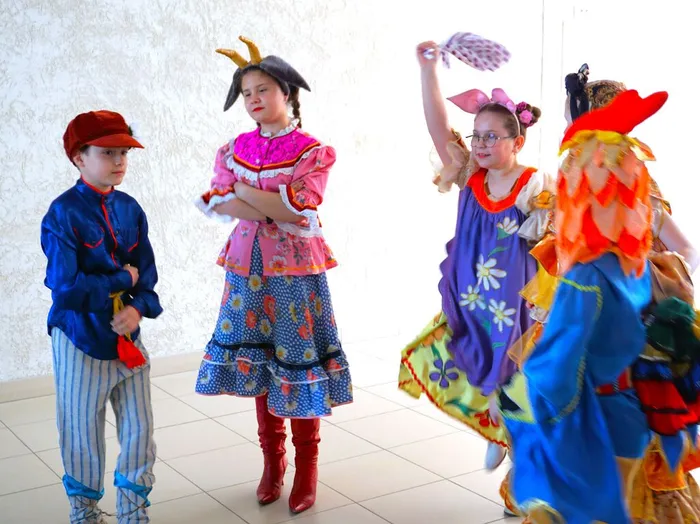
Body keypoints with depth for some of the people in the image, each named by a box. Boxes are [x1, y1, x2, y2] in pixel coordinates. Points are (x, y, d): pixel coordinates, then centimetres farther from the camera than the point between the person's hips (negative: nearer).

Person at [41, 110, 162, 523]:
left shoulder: (130, 209, 2)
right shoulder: (64, 213, -15)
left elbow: (147, 273, 2)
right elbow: (65, 287, -23)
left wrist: (138, 308, -17)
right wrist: (122, 281, -13)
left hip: (128, 335, 5)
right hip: (81, 339, -4)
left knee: (140, 431, 11)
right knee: (83, 434, 11)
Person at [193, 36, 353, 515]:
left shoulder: (313, 151, -5)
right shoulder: (235, 148, 8)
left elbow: (300, 208, -16)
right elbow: (215, 201, -4)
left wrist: (243, 191, -9)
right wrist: (274, 209, -16)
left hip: (295, 267, -4)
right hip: (248, 265, 4)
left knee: (297, 359, 0)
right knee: (258, 360, 9)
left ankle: (306, 469, 14)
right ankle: (272, 461, 24)